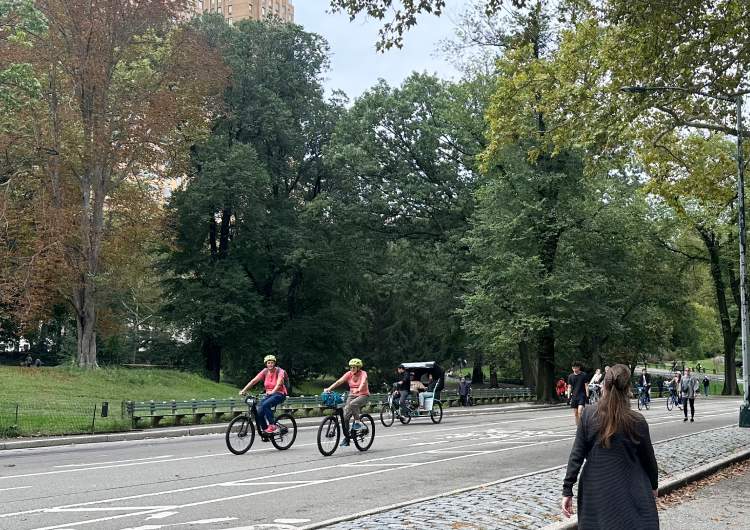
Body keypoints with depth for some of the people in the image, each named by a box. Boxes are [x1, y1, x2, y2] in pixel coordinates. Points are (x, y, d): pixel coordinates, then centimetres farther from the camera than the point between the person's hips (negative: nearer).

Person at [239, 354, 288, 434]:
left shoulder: (279, 371, -12)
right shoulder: (265, 371, 0)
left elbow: (279, 383, -29)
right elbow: (254, 380, -7)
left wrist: (273, 391, -47)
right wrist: (243, 390, -17)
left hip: (279, 394, -5)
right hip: (269, 394, 5)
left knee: (265, 405, -32)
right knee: (259, 412, -16)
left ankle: (272, 426, -22)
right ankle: (265, 430, 2)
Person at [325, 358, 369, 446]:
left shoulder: (363, 373, -10)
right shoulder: (349, 374, 0)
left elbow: (363, 382, -31)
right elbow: (339, 381, -12)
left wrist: (358, 389, -52)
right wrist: (329, 388, -25)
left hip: (363, 395, -4)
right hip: (352, 395, 4)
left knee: (353, 404, -37)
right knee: (345, 415, -9)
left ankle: (357, 422, -18)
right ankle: (346, 438, 1)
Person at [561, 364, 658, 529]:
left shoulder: (588, 415, -8)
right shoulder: (637, 422, -11)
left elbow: (576, 455, -7)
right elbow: (648, 458, 2)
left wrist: (567, 490, -2)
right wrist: (654, 485, 20)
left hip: (595, 494, 2)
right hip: (629, 496, -2)